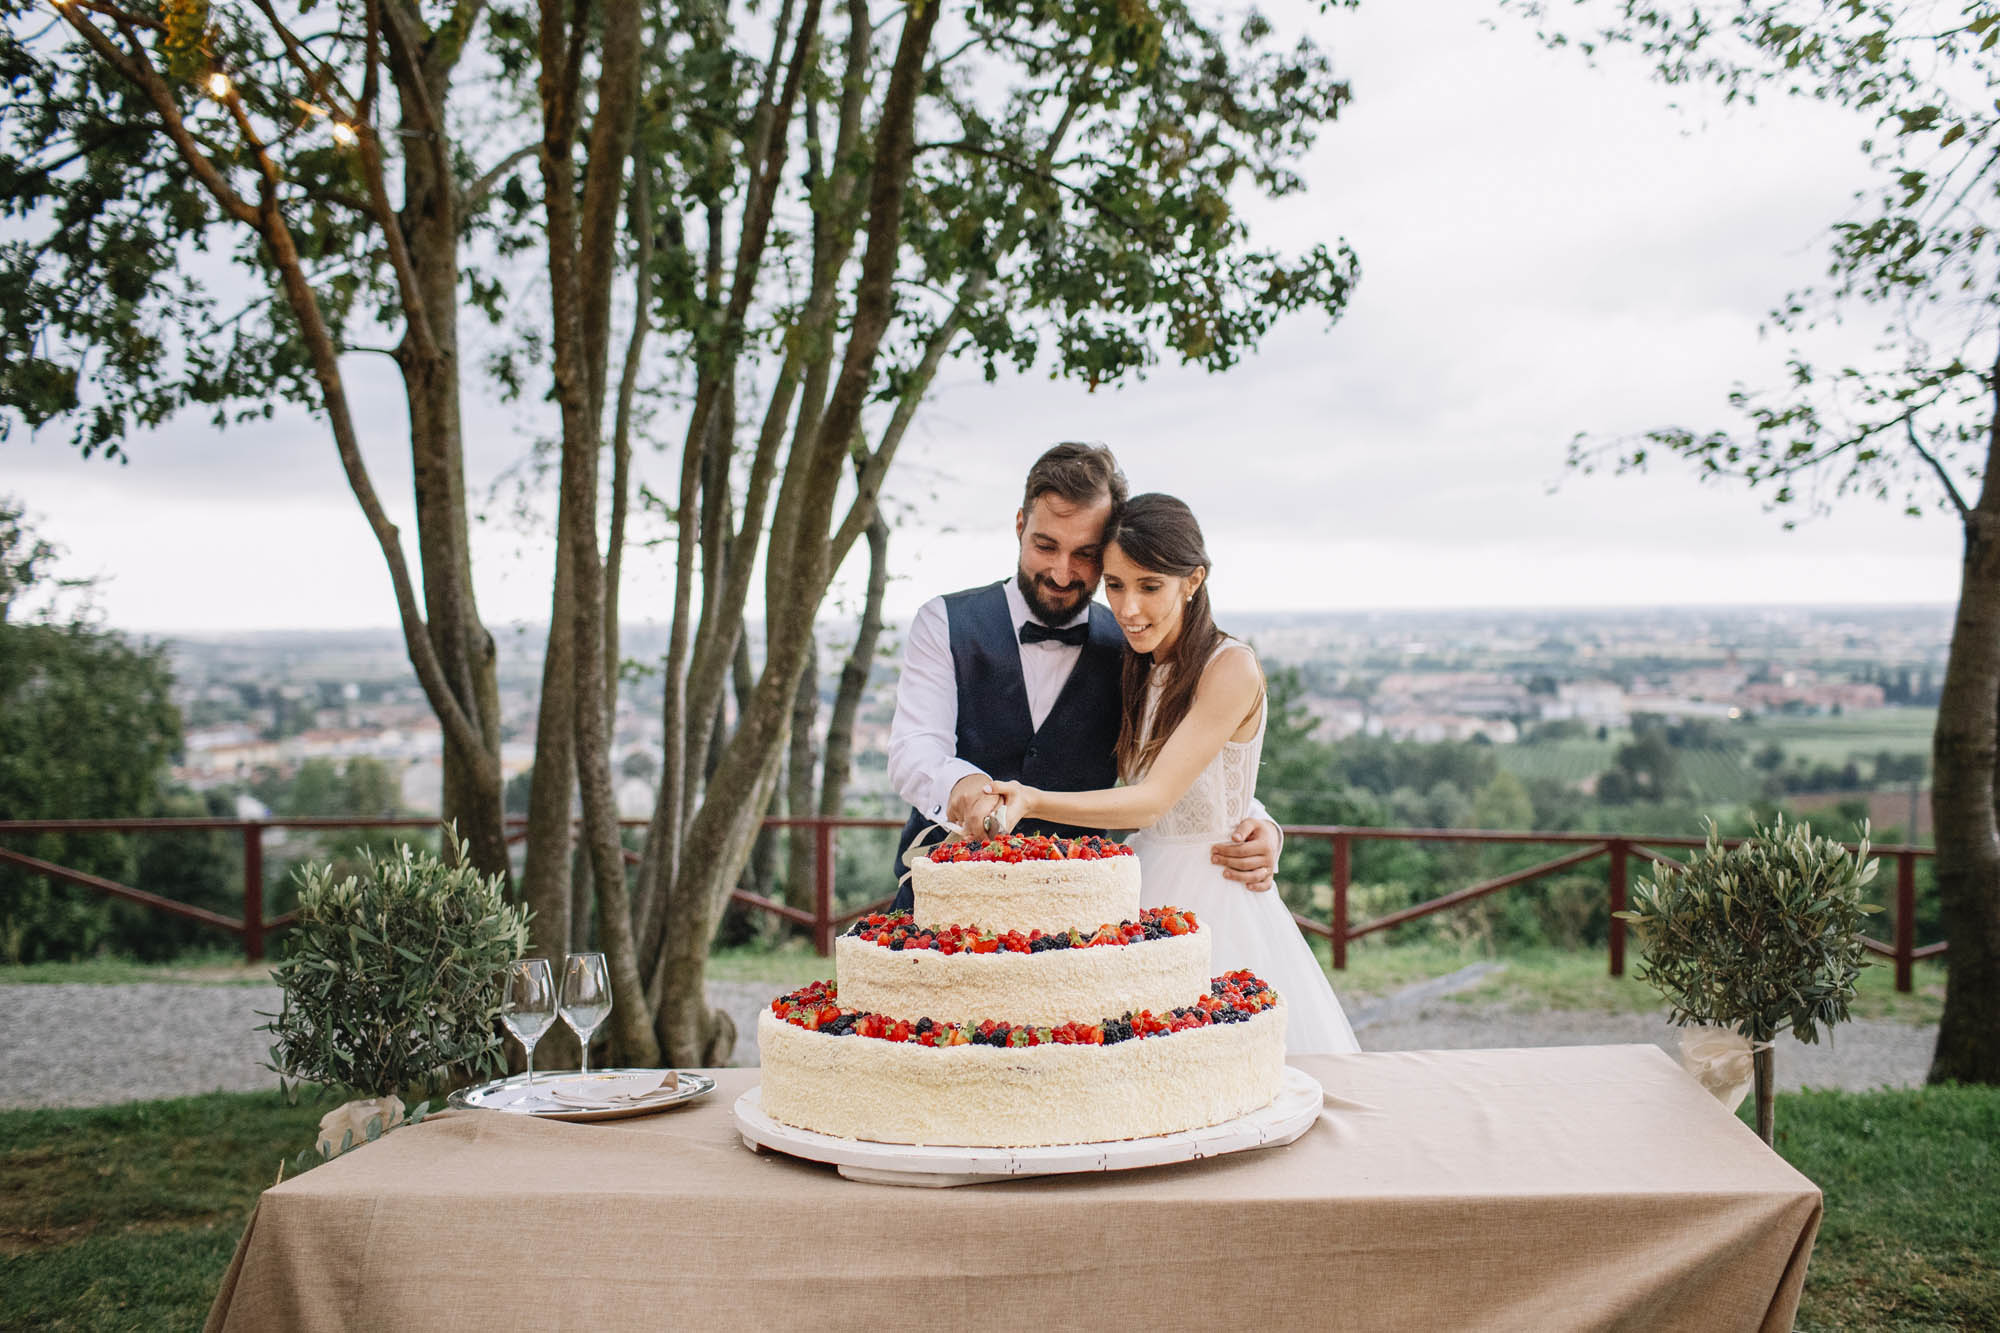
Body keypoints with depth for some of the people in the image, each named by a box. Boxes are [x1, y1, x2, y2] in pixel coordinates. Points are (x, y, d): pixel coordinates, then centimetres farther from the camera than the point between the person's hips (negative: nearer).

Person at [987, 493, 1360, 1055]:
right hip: (1146, 892, 7)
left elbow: (1155, 798, -20)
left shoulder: (1232, 667, -13)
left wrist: (1035, 802, -32)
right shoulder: (1139, 672, 10)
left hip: (1213, 901, -7)